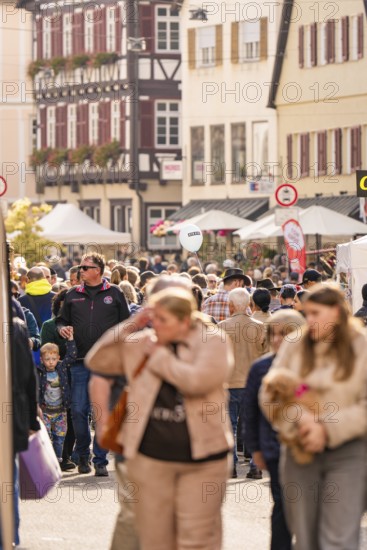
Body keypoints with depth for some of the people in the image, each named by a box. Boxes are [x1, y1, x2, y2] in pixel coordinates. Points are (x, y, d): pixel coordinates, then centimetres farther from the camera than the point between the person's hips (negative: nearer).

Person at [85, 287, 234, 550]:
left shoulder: (212, 341, -4)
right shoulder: (140, 343, 8)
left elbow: (196, 380, -22)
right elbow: (96, 361, 10)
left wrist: (159, 357, -8)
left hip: (202, 458, -3)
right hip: (151, 457, 3)